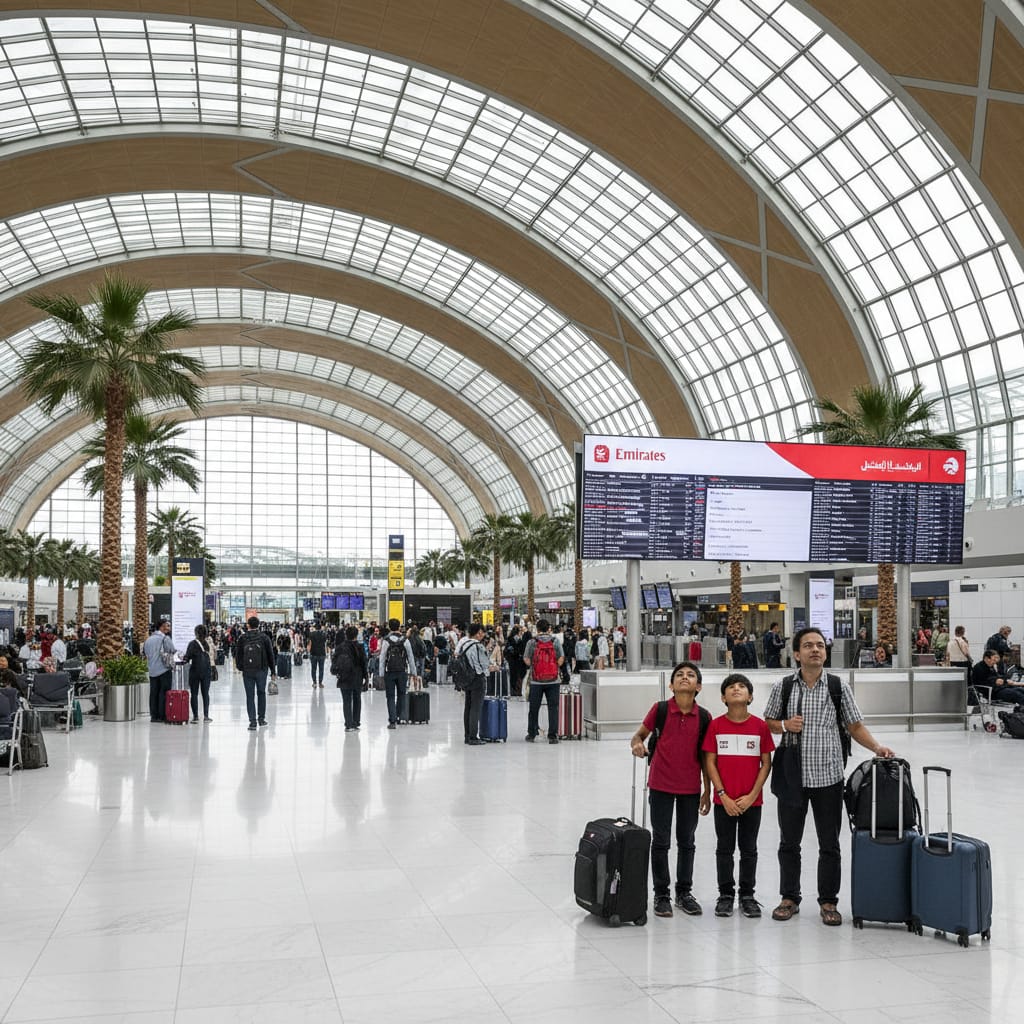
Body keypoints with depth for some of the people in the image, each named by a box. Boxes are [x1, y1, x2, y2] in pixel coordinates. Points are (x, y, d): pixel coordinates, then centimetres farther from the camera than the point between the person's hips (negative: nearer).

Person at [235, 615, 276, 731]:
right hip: (262, 670, 1)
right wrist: (273, 671, 7)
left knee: (250, 696, 3)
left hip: (247, 671, -1)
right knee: (261, 693, 17)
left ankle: (253, 722, -2)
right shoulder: (264, 637, -1)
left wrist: (239, 667, 17)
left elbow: (238, 654, 1)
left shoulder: (242, 638, -3)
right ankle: (261, 718, 21)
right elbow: (270, 655, 1)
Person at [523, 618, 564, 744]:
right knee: (553, 708, 3)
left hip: (536, 681, 0)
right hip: (553, 681, 0)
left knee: (534, 708, 10)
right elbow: (561, 658, -3)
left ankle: (531, 734, 18)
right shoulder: (556, 641, -1)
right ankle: (552, 736, 1)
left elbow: (526, 659, -3)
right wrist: (555, 668, 10)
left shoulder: (532, 642, -2)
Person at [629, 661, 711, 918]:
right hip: (661, 785, -2)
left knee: (686, 841, 13)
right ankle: (661, 894, 17)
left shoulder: (704, 717, -3)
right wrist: (637, 744, -22)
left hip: (691, 788, 2)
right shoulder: (660, 709, -8)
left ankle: (684, 892, 27)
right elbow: (639, 735, 2)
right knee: (661, 841, 6)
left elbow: (705, 756, 5)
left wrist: (707, 790, 6)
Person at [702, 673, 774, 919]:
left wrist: (751, 796, -8)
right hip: (724, 801, 0)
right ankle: (725, 895, 21)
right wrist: (723, 796, -9)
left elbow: (766, 763, -1)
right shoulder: (716, 726, -4)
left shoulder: (760, 726, -4)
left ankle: (747, 896, 23)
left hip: (751, 801, 0)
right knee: (724, 849, 9)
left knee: (749, 850, 10)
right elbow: (710, 762, -3)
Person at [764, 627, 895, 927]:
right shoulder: (783, 686, 0)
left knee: (829, 844, 7)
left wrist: (877, 747, -13)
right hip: (792, 776, 0)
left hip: (828, 776, 0)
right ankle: (790, 898, 25)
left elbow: (855, 726, 2)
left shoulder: (838, 687, 0)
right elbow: (767, 722, 9)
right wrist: (784, 725, -11)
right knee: (789, 842, 10)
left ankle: (828, 901, 21)